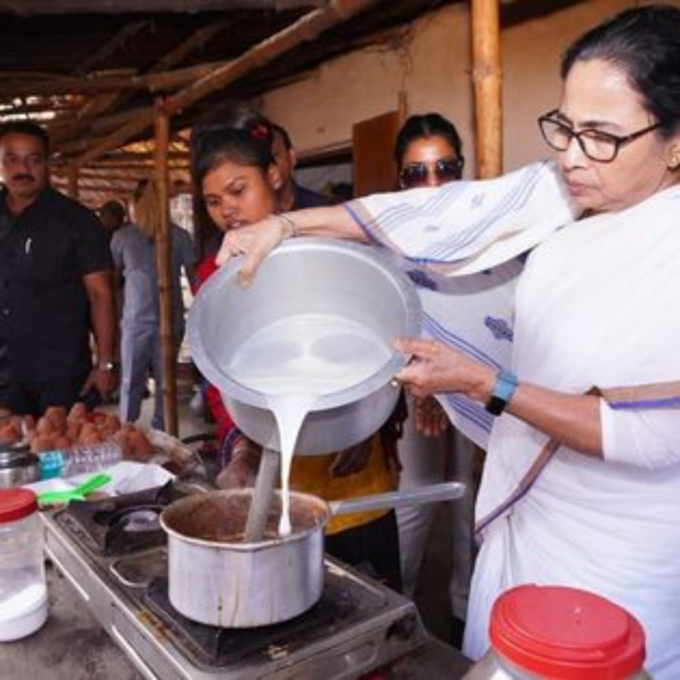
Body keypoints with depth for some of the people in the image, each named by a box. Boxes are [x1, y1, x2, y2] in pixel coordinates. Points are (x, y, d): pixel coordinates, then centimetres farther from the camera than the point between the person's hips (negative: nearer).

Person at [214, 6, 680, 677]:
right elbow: (444, 215, -8)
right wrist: (286, 223, -11)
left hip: (619, 562, -5)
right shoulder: (564, 190, -5)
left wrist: (484, 384, -27)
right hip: (523, 513, 6)